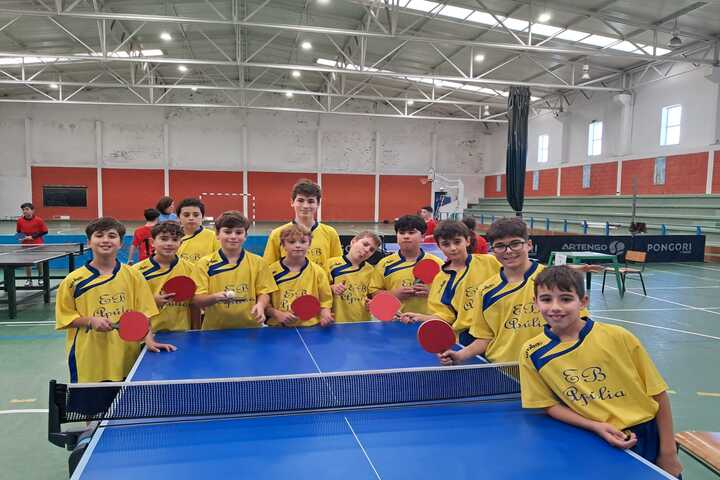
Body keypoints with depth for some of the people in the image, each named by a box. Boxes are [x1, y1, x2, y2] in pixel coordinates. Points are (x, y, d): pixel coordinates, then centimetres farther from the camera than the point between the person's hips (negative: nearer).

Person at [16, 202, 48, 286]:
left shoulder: (38, 220, -13)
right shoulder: (20, 220, -3)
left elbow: (44, 231, -9)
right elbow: (19, 232, 10)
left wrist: (33, 236, -16)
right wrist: (21, 238, -10)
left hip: (38, 244, -2)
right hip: (26, 245, 2)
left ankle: (41, 278, 27)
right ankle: (29, 279, 18)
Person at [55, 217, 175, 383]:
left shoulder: (133, 276, 1)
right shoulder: (73, 280, -1)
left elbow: (143, 314, 2)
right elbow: (65, 317, 3)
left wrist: (149, 340, -12)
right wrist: (91, 321, -13)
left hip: (126, 356, 1)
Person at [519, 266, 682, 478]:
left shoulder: (618, 337, -15)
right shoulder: (532, 353, -12)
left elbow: (658, 393, -5)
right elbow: (550, 404, -3)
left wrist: (668, 452, -3)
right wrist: (597, 427, -16)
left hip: (648, 437, 0)